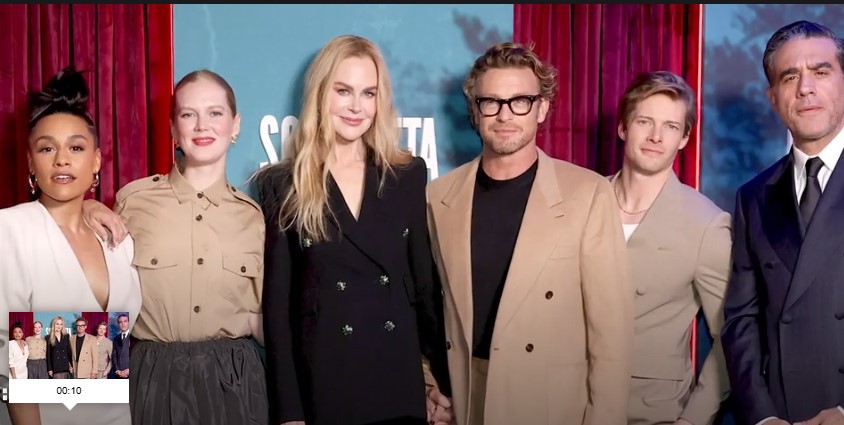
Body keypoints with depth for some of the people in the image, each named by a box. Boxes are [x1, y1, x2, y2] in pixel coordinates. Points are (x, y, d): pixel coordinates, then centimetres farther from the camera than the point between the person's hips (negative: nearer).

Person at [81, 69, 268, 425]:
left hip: (232, 381, 1)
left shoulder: (253, 215, 4)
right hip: (153, 378, -1)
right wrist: (88, 212, -4)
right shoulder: (134, 198, -2)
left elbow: (262, 317, 11)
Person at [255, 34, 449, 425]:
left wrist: (444, 381, 4)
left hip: (401, 378, 2)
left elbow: (425, 282, 8)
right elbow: (277, 303, -2)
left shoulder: (409, 174, 6)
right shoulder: (283, 184, -1)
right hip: (323, 381, -2)